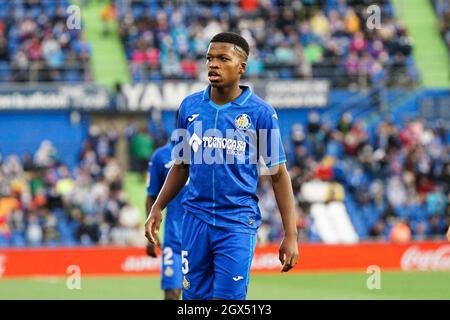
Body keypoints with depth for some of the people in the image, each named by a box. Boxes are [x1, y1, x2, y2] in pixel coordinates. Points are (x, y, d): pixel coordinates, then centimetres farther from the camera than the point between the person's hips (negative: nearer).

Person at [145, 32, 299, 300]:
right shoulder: (190, 106, 7)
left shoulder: (260, 112, -4)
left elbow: (279, 174, -2)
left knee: (228, 299, -10)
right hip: (196, 219, 4)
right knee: (195, 298, 5)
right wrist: (157, 208, 7)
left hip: (238, 222, -4)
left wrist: (291, 235, -6)